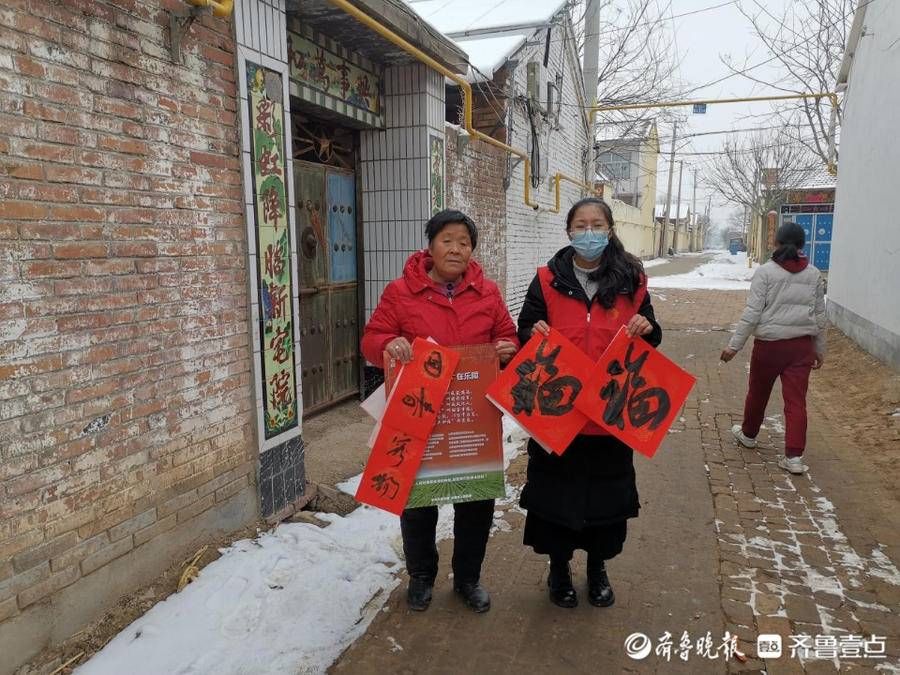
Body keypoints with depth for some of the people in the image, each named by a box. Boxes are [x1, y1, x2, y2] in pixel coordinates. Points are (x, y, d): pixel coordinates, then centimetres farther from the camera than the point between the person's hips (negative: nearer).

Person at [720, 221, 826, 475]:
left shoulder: (766, 271, -9)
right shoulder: (814, 274, 3)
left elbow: (752, 313, -13)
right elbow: (820, 316, 8)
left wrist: (734, 345, -9)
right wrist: (820, 349, 19)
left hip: (769, 344, -3)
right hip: (802, 345, 3)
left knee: (758, 393, 17)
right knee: (796, 400, 5)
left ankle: (748, 434, 38)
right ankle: (794, 456, 3)